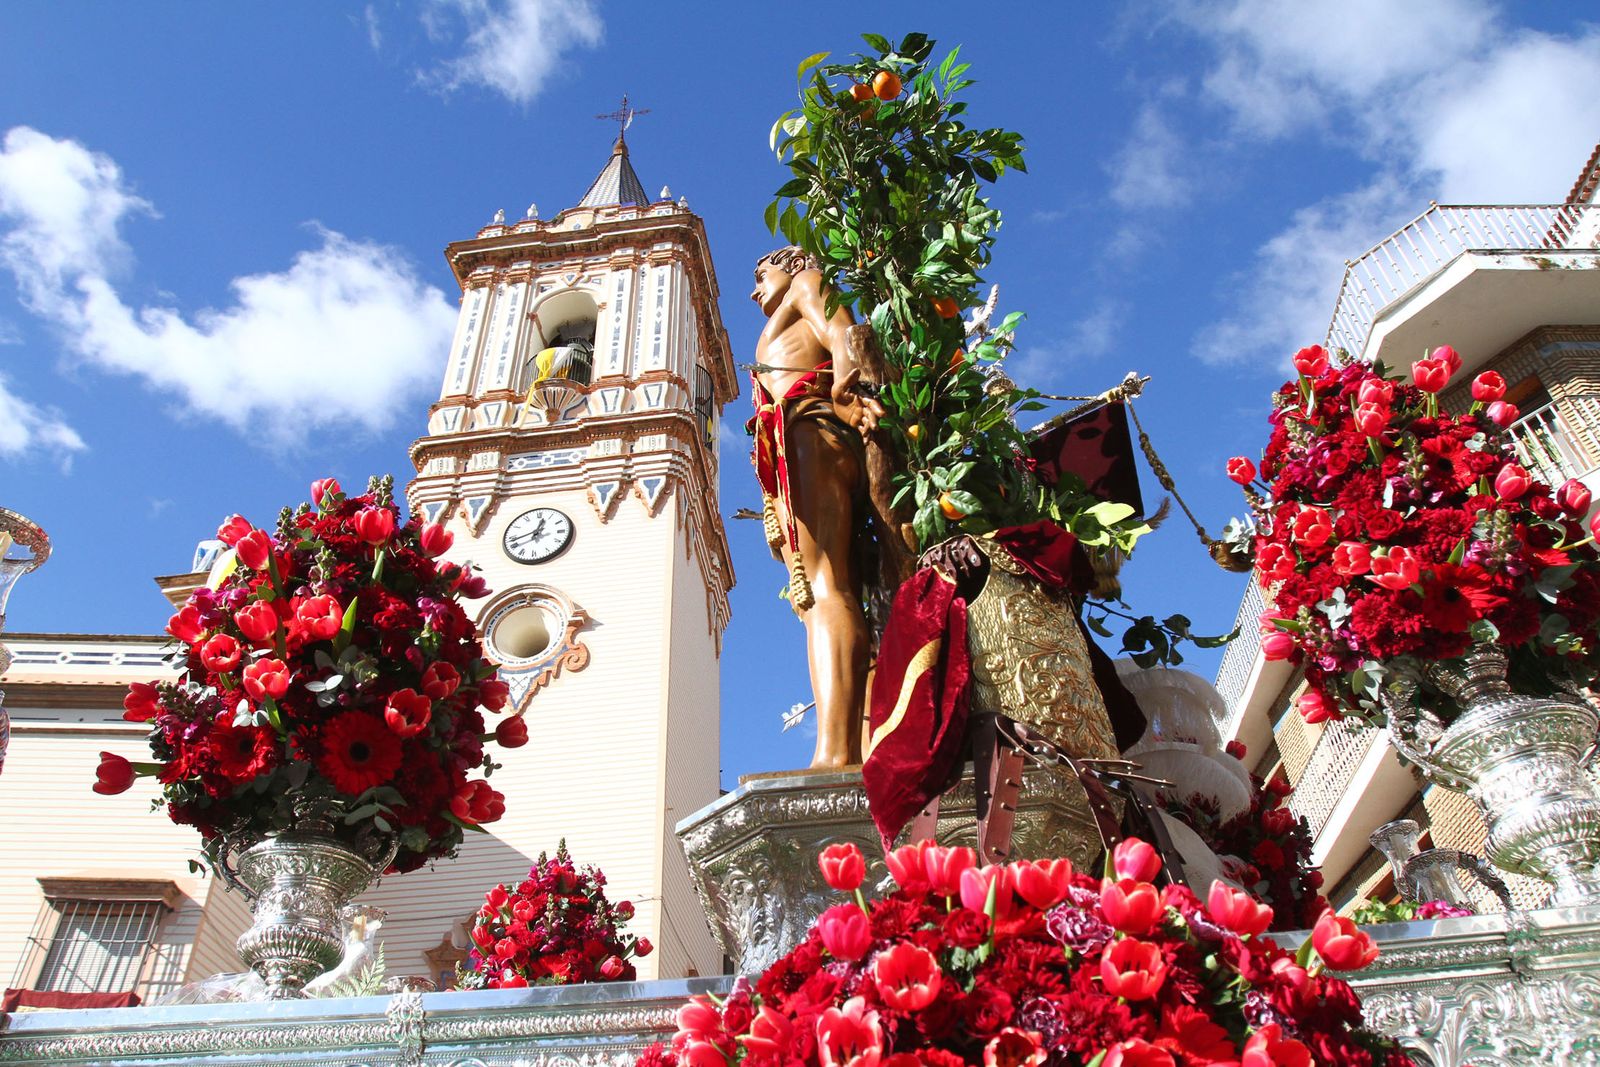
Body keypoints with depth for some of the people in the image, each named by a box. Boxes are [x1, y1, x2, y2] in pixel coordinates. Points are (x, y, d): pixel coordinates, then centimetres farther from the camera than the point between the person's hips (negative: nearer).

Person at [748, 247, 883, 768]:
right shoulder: (801, 328, 41)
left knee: (822, 585, -26)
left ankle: (835, 754, -42)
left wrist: (846, 381, -25)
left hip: (811, 431, -8)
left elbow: (843, 334, -5)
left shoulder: (807, 284, 19)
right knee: (835, 592, -8)